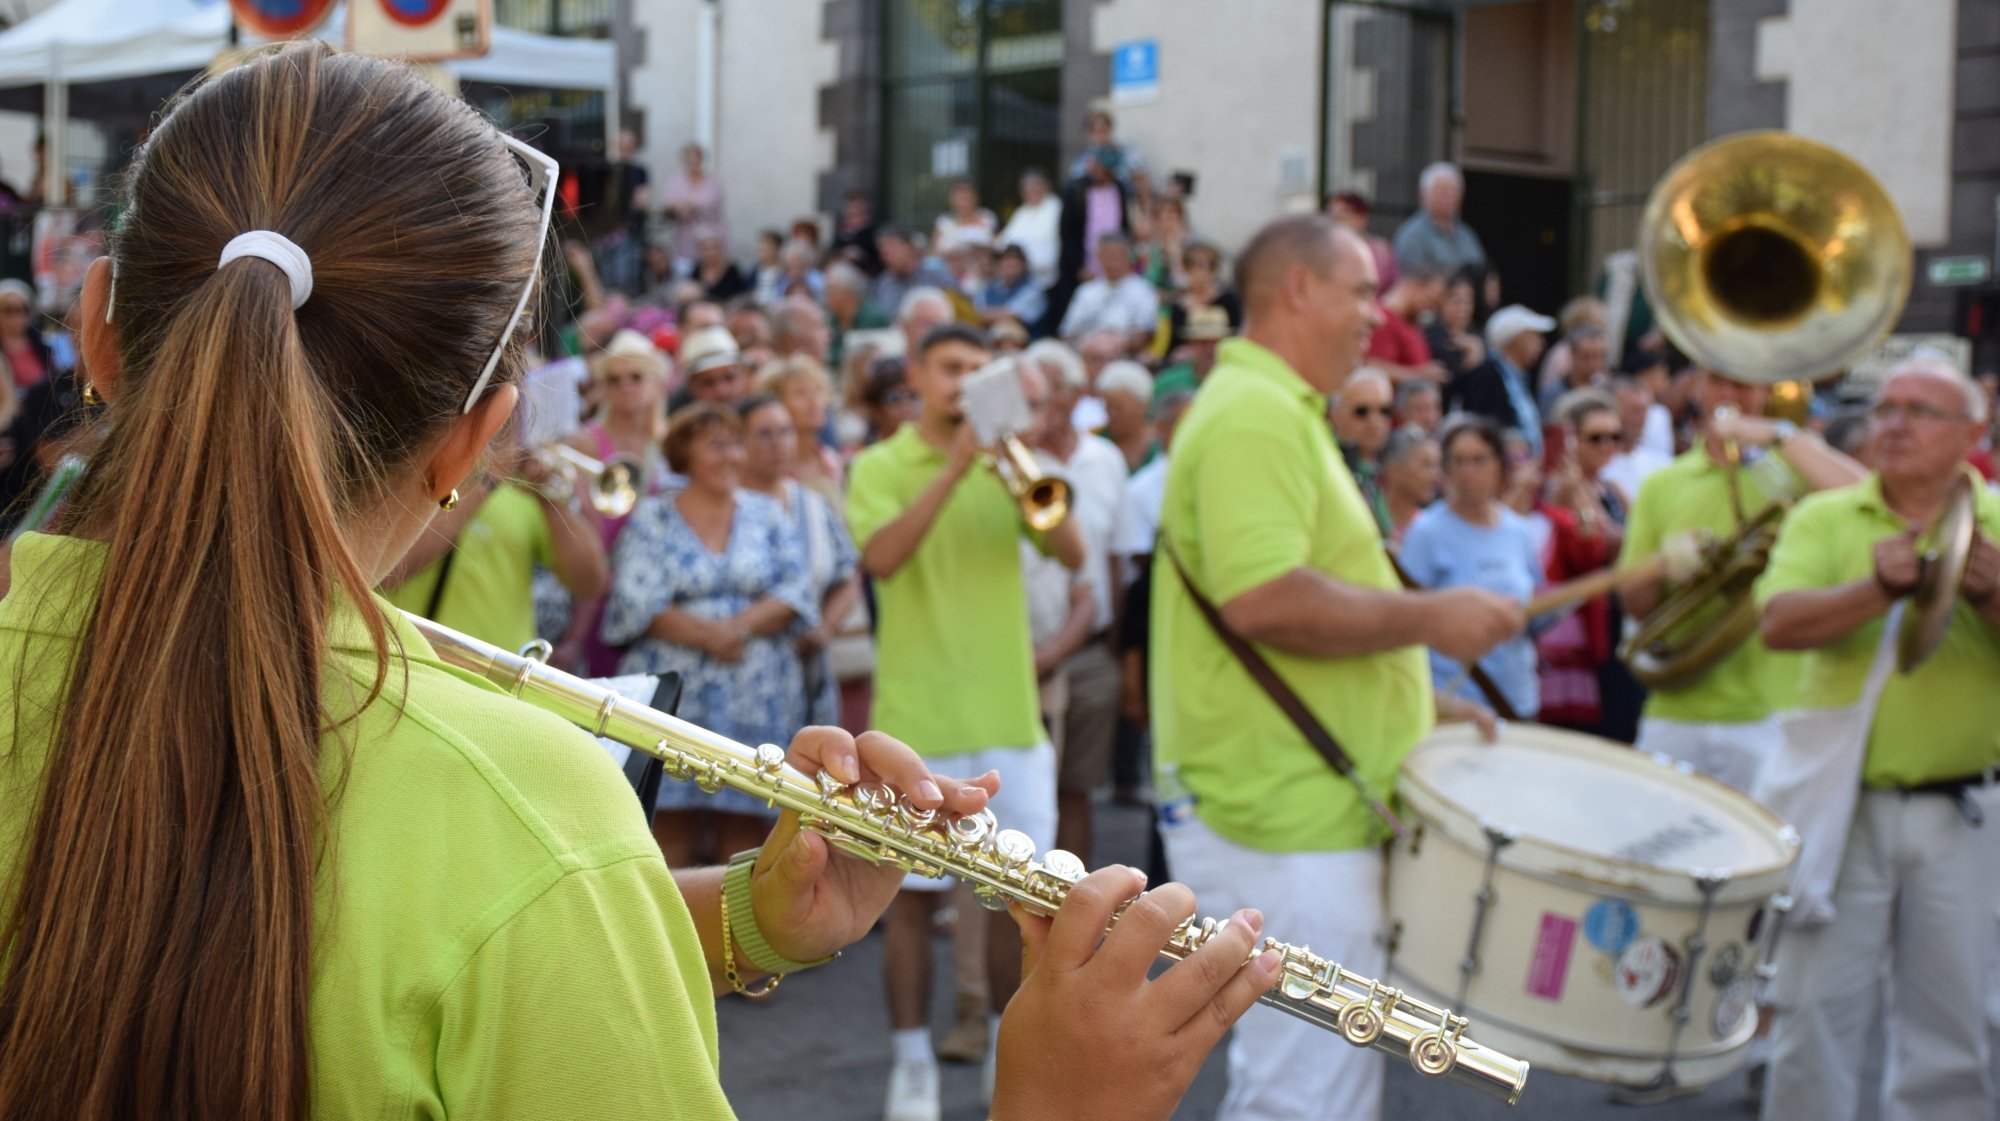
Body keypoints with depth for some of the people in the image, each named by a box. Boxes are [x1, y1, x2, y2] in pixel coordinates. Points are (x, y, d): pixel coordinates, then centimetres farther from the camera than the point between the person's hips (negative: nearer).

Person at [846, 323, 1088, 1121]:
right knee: (915, 894, 2)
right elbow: (880, 557, -19)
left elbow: (1072, 555, -1)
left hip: (1011, 712, 4)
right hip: (920, 717, -3)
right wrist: (955, 468, -22)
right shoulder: (880, 466, 1)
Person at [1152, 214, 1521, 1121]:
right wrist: (1428, 617, -17)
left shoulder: (1279, 414, 18)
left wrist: (1423, 703, 18)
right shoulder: (1254, 415, -15)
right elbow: (1265, 600, -28)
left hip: (1292, 808, 11)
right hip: (1290, 816, -11)